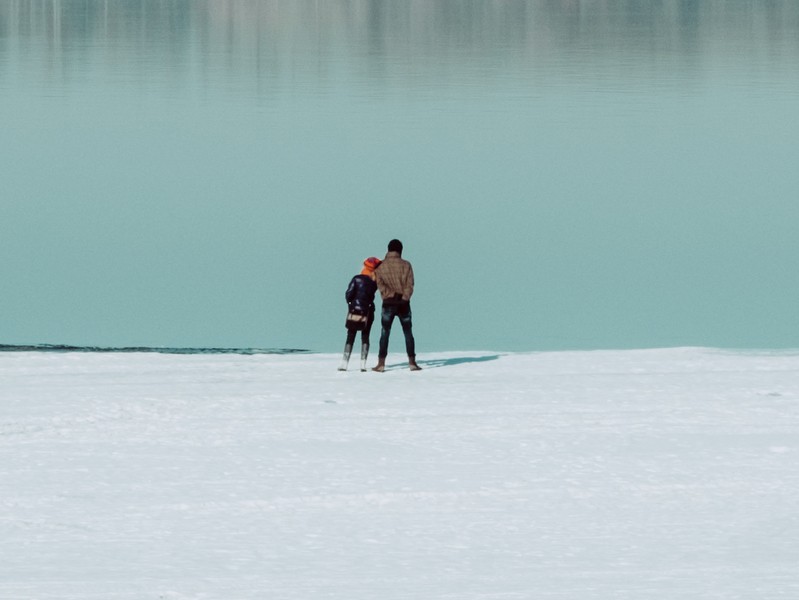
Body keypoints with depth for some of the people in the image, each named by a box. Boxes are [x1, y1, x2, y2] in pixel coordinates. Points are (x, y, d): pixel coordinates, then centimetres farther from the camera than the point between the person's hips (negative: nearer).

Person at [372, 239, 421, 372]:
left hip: (388, 303, 0)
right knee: (408, 333, 8)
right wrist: (404, 298, -8)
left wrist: (390, 294, -6)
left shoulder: (381, 266, 3)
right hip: (403, 303, 0)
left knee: (385, 333, 4)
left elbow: (380, 284, -6)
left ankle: (381, 363, -1)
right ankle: (412, 362, 5)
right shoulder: (405, 265, 0)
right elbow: (409, 285, -6)